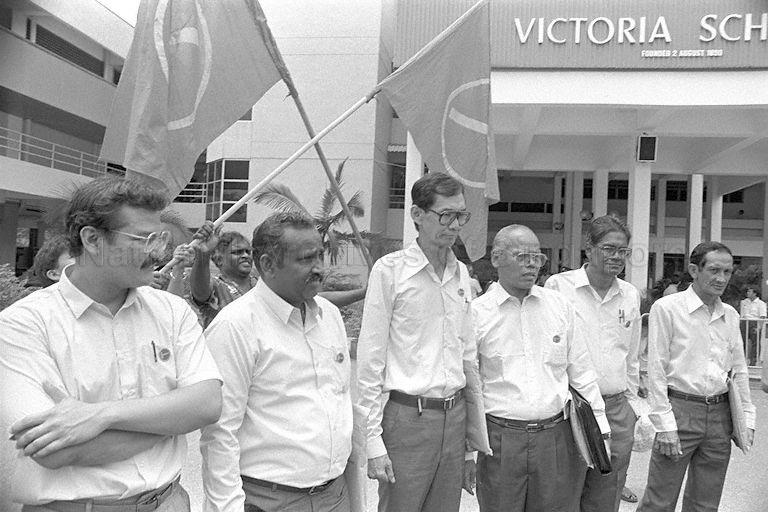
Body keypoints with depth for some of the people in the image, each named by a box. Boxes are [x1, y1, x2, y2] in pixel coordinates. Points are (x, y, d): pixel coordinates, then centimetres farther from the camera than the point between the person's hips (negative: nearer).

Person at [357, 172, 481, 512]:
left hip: (454, 416, 6)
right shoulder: (390, 269, -9)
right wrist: (373, 439, -11)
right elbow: (370, 359, -9)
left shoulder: (461, 273, 9)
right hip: (407, 416, -5)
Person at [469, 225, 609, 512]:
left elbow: (581, 372, 12)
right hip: (499, 440, -2)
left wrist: (600, 429, 11)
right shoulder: (476, 313, -3)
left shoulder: (560, 305, 6)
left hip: (557, 438, 3)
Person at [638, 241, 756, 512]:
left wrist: (747, 417, 11)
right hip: (680, 410, -5)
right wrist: (665, 424, -13)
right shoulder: (666, 308, -8)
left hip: (720, 415, 6)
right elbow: (656, 369, -10)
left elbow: (739, 370, 17)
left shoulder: (730, 315, 10)